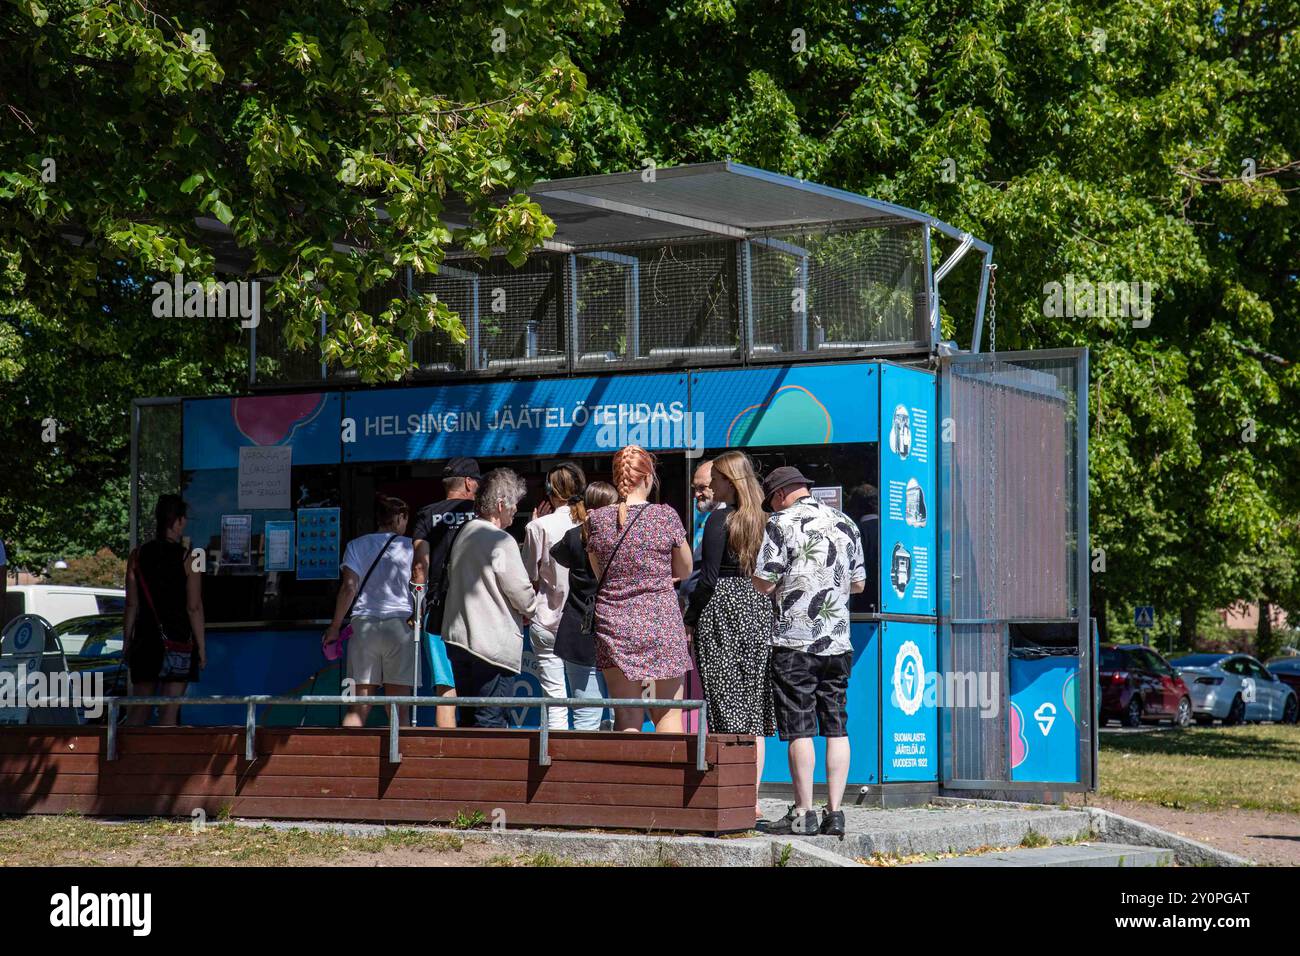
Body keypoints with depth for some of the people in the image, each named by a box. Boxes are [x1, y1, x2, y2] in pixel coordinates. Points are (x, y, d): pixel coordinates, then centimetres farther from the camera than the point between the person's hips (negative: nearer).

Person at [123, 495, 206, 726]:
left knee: (138, 710, 11)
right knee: (169, 711, -2)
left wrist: (127, 642, 11)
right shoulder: (188, 559, -8)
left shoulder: (138, 556, 2)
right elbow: (194, 608, -8)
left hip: (145, 640, 3)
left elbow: (132, 605, 4)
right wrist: (201, 646, -2)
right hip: (178, 642, -3)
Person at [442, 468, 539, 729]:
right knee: (490, 725, -7)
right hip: (492, 643, -8)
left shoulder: (464, 534, 13)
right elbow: (522, 595, -14)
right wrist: (530, 609, 10)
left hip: (458, 638, 8)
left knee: (468, 719, 12)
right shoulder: (500, 541, -13)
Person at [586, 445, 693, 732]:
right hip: (662, 623, -2)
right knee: (668, 714, 5)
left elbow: (600, 574, 11)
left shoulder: (597, 519, 1)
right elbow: (685, 571, 5)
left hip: (614, 625, 2)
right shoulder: (666, 516, -6)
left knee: (626, 717, 6)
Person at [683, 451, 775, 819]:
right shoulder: (764, 520, 10)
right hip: (759, 611, 6)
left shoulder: (720, 519, -8)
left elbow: (709, 578, -12)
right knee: (755, 706, 7)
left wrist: (690, 619, -4)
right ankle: (752, 798, 8)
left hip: (723, 610, -6)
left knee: (727, 706, -5)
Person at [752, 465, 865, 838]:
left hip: (795, 639, -5)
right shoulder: (845, 524, 11)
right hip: (838, 641, 5)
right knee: (836, 727, 6)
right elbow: (858, 583, 16)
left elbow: (764, 583, -11)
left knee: (799, 729, -3)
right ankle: (834, 812, 4)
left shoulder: (781, 524, -6)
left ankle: (803, 813, -3)